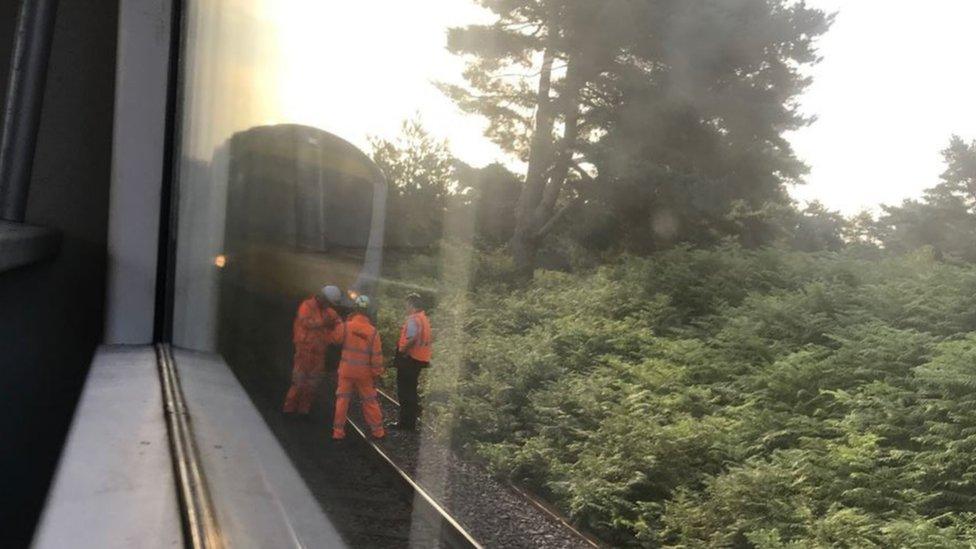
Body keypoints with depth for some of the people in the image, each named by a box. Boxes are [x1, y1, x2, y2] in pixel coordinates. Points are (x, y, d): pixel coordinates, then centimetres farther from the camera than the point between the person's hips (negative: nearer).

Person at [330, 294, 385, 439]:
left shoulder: (346, 326, -13)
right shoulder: (373, 331, -9)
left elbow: (334, 339, 4)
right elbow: (377, 355, -7)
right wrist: (377, 372, 5)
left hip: (346, 369, 0)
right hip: (364, 373, 1)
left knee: (342, 399, 9)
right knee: (370, 400, 12)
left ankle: (338, 430, 11)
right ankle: (377, 430, 19)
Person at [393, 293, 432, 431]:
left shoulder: (413, 319, -16)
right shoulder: (424, 318, 15)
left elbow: (412, 339, -30)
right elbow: (425, 340, 16)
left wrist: (402, 351, -18)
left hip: (410, 359, -10)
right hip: (420, 360, 10)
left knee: (405, 392, -2)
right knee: (411, 390, 17)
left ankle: (406, 423, 2)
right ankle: (411, 422, 24)